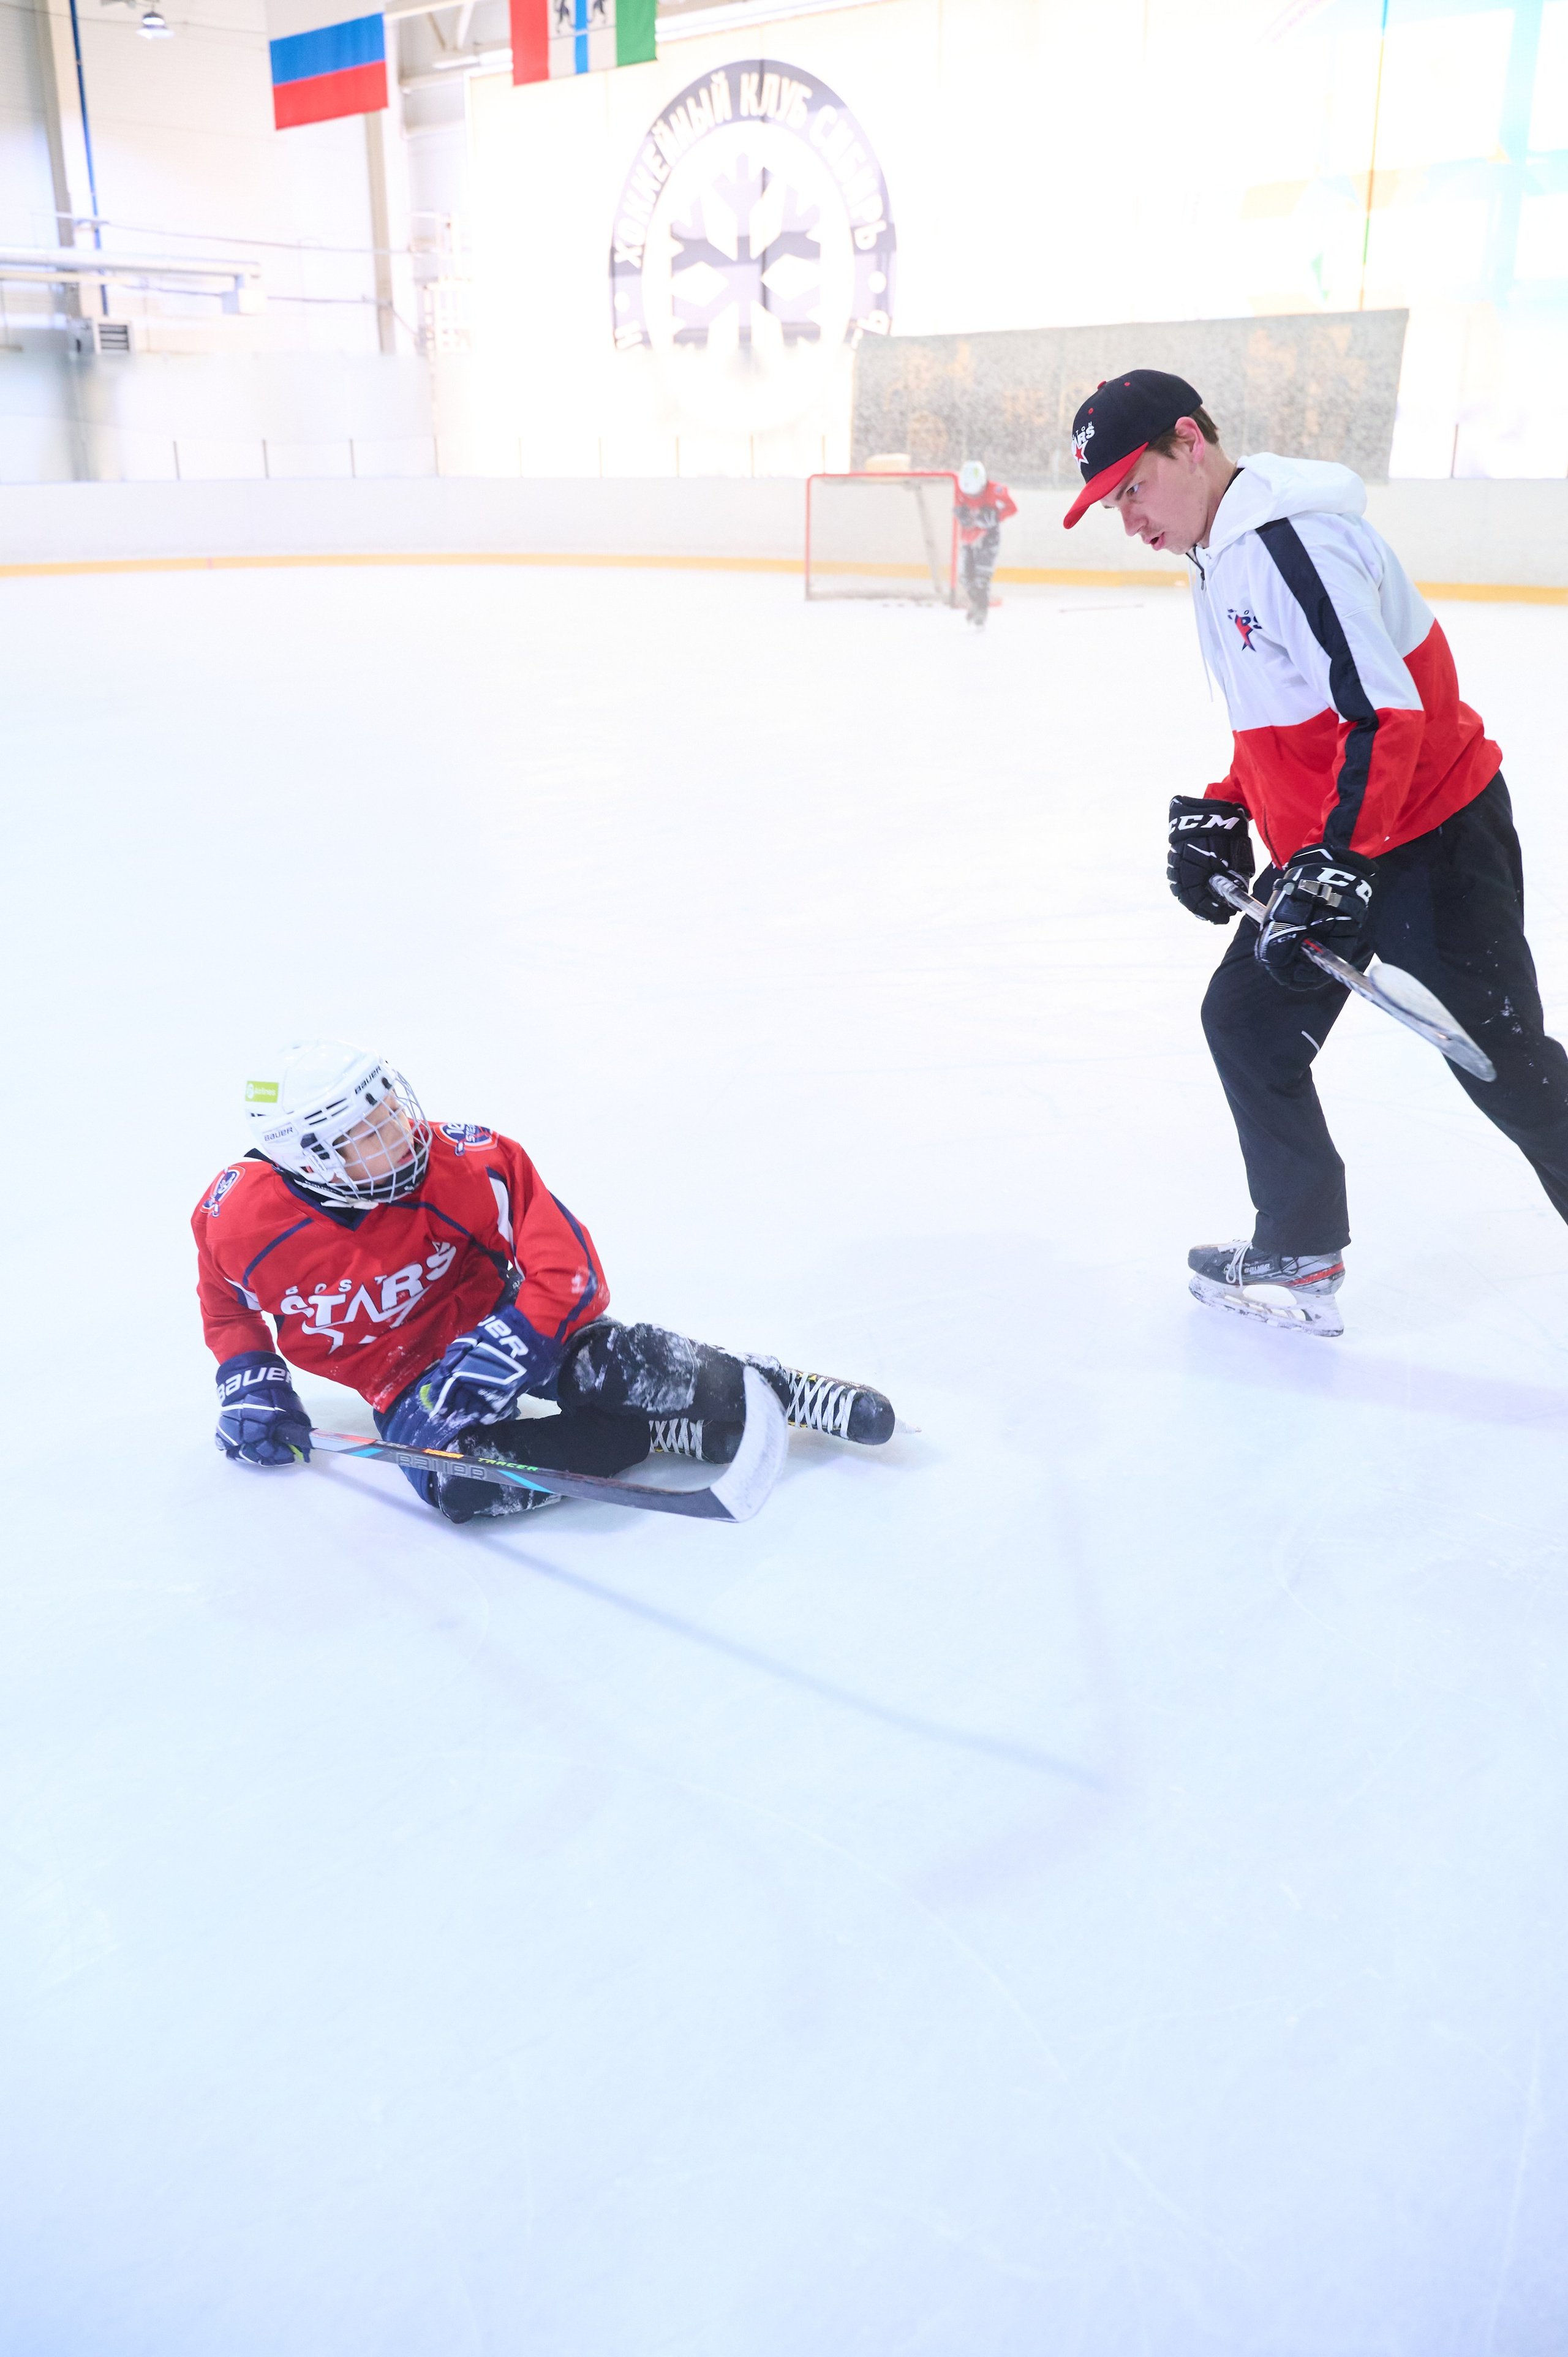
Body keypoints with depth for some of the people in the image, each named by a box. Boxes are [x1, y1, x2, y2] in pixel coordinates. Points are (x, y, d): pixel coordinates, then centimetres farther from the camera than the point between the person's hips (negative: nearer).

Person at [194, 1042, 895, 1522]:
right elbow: (226, 1304, 8)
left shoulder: (469, 1164, -23)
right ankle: (693, 1431, -23)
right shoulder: (239, 1217, -17)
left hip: (500, 1316, -1)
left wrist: (497, 1354, -31)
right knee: (455, 1481, -33)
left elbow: (568, 1273, -21)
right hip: (402, 1383, 1)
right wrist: (250, 1383, -4)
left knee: (614, 1361, -34)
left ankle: (757, 1391, -8)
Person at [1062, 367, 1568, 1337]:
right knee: (1247, 1022, 8)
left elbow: (1385, 715, -28)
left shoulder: (1292, 539, -21)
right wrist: (1217, 817, 9)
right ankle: (1301, 1257, 17)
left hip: (1429, 836, -10)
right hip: (1325, 847, 10)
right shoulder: (1222, 556, 11)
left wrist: (1336, 867, -31)